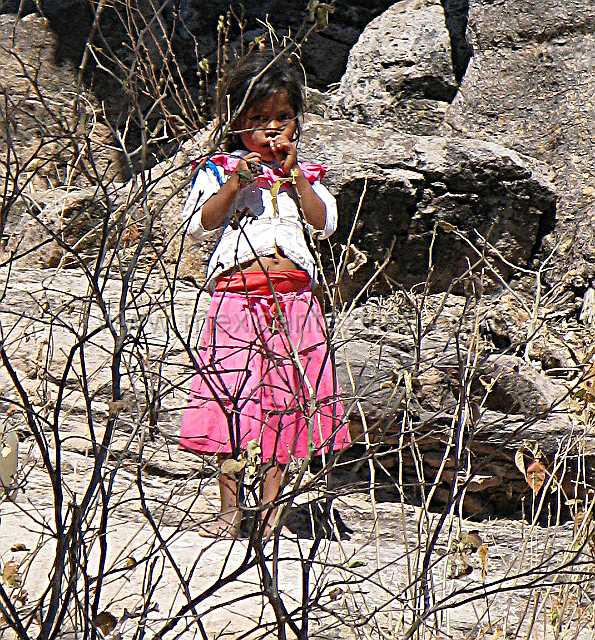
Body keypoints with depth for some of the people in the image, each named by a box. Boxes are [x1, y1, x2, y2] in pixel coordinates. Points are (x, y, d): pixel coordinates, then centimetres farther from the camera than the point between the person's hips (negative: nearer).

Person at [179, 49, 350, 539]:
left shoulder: (304, 173, 15)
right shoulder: (219, 169, 8)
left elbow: (324, 225, 1)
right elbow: (200, 224, -4)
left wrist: (294, 178, -6)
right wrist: (236, 184, -13)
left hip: (292, 300, 2)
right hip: (235, 296, -2)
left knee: (284, 400, 2)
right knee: (231, 399, -6)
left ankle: (269, 505, 11)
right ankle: (230, 508, 3)